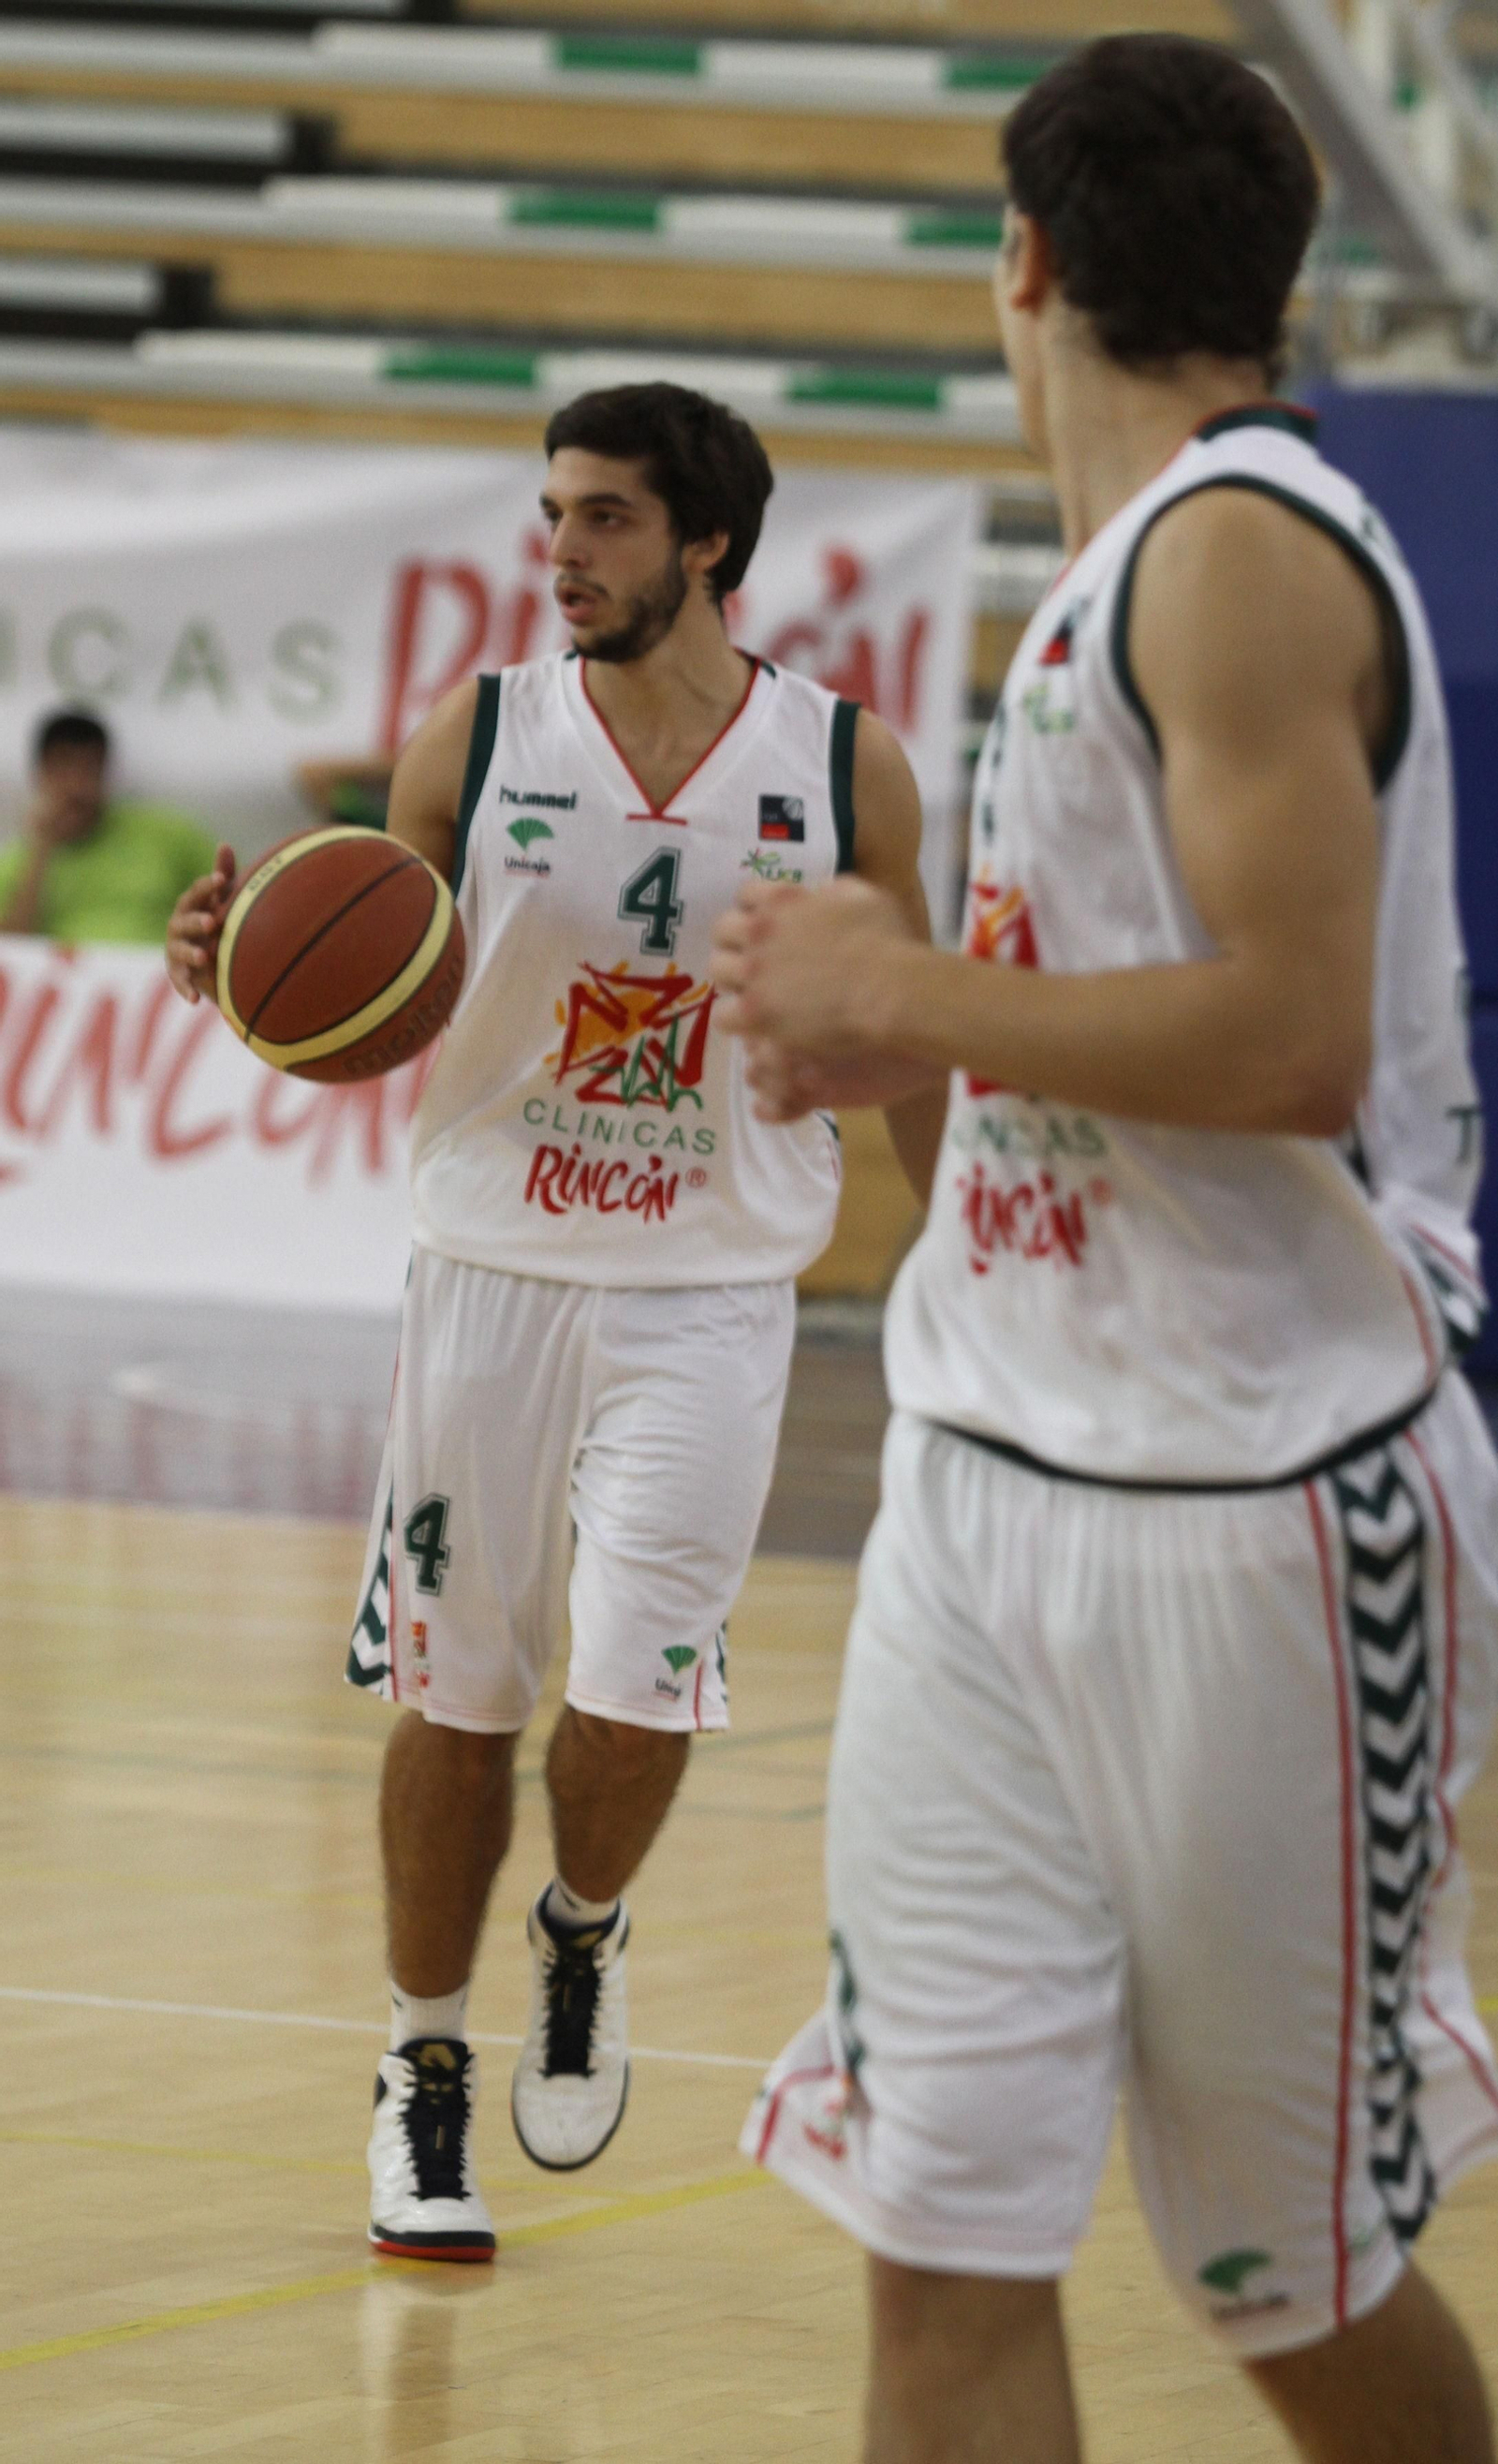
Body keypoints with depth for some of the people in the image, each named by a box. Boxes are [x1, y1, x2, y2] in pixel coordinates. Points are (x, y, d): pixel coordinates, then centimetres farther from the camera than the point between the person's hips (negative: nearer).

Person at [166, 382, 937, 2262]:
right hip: (491, 1267, 1)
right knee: (456, 1694, 6)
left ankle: (583, 1934, 20)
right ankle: (423, 2072, 24)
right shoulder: (475, 744, -3)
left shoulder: (843, 769, -3)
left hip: (709, 1292, -1)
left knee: (636, 1688, -13)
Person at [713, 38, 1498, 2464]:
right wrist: (902, 1036, 14)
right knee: (949, 2231, 0)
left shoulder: (1248, 549, -14)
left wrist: (905, 994, -14)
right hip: (1003, 1476, 8)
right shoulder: (1126, 575, 16)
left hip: (1251, 1514, -8)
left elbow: (1290, 1035, -24)